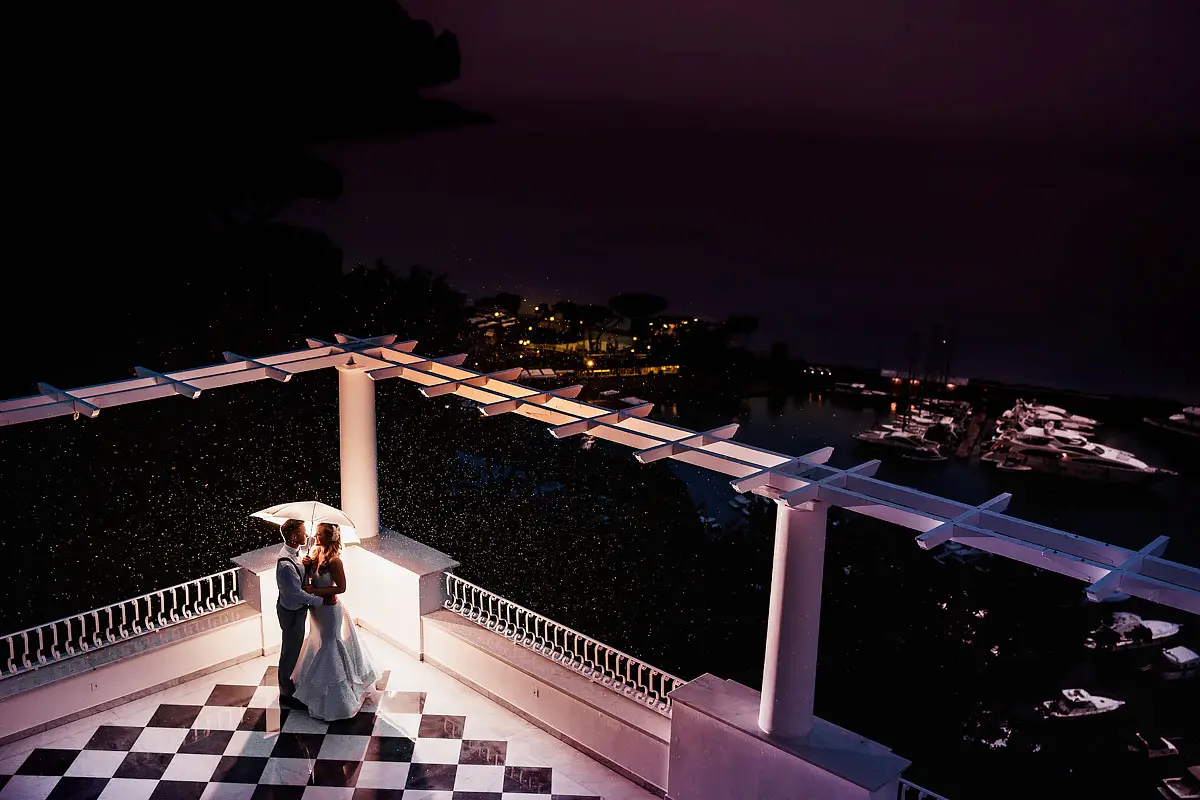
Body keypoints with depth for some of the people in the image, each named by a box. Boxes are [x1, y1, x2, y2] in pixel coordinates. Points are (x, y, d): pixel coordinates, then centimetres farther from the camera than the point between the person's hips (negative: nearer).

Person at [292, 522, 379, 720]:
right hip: (317, 607, 8)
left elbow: (341, 587, -23)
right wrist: (307, 565, -12)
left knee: (329, 646, 3)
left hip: (329, 608, -8)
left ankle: (334, 697, 18)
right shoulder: (316, 553, -2)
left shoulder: (334, 560, -25)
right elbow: (310, 578, 8)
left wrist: (315, 591, -25)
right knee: (318, 642, 23)